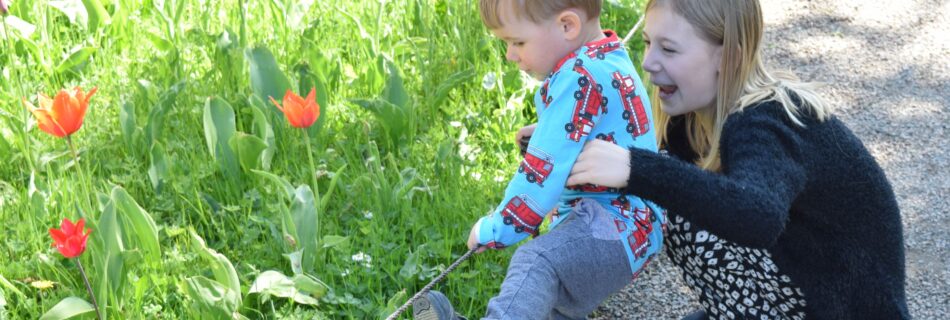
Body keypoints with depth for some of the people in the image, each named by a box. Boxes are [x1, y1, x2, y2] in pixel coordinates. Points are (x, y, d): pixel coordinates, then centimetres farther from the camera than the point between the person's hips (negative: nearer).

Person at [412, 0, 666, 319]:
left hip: (615, 225, -12)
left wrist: (493, 230, -11)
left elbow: (543, 172, -21)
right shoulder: (608, 58, 13)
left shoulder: (580, 78, -20)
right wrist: (546, 129, 35)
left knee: (537, 262, -38)